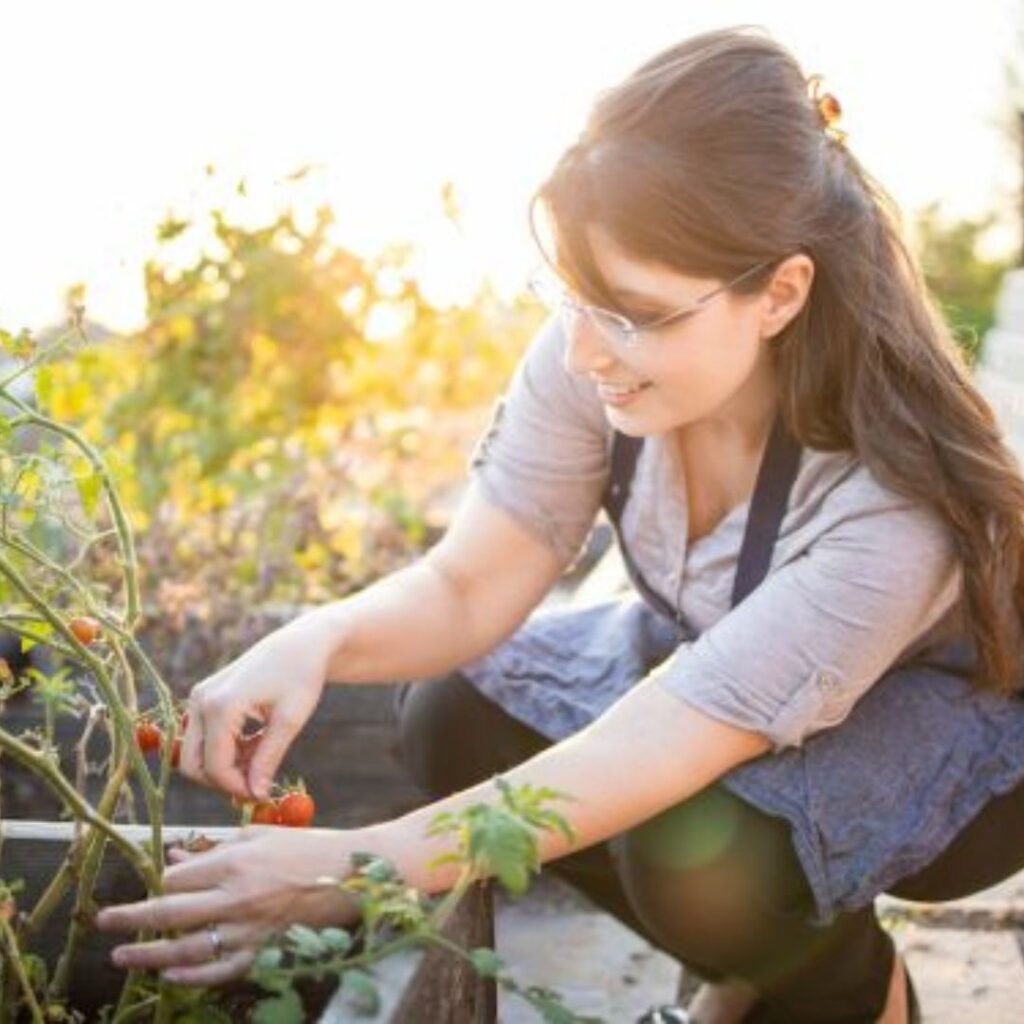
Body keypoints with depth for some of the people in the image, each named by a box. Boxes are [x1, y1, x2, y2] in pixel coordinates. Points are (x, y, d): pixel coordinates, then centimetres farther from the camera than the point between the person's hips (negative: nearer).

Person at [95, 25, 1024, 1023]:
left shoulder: (891, 509, -39)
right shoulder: (601, 353, -25)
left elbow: (638, 760, -40)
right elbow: (469, 587, -18)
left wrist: (356, 867, -46)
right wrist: (315, 642, -40)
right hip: (705, 653, 6)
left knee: (695, 846, -34)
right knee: (456, 717, -13)